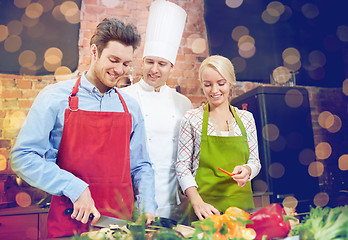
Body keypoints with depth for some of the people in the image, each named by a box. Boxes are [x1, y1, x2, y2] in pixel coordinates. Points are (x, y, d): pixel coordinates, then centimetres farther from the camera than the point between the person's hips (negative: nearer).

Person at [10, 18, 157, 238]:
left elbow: (140, 167, 10)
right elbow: (23, 157, -9)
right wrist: (75, 188, -16)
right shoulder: (55, 97, -5)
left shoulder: (131, 108, 4)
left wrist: (148, 208, -3)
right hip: (69, 220, -3)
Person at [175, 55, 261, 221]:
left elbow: (255, 161, 10)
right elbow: (182, 165, -4)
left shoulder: (246, 118, 6)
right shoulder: (192, 119, -3)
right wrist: (197, 202, -16)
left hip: (242, 205, 3)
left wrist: (246, 170, -13)